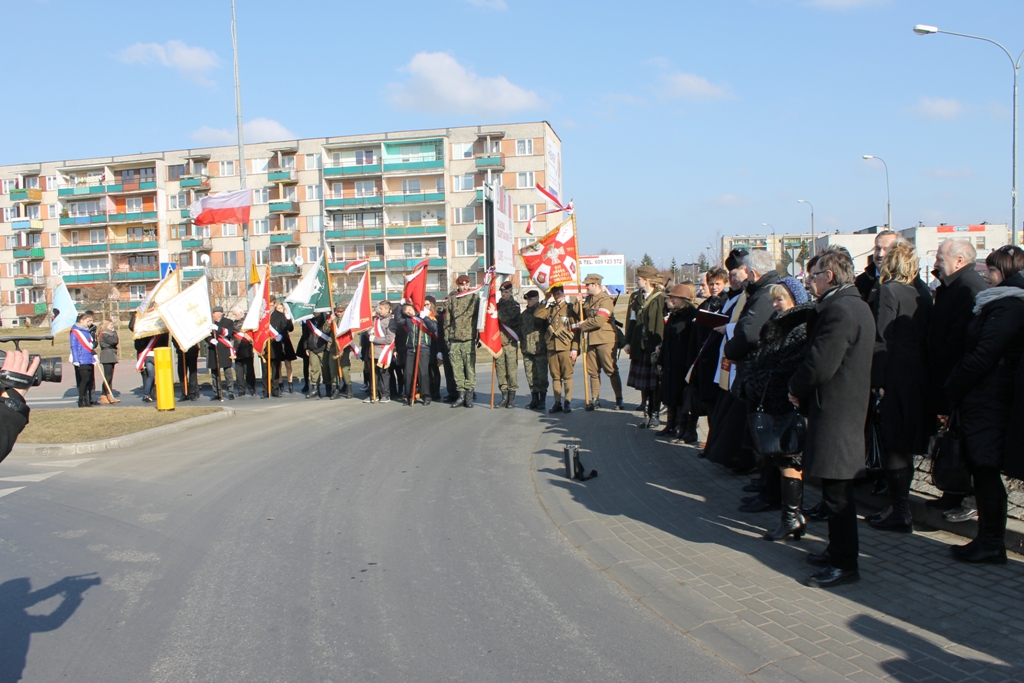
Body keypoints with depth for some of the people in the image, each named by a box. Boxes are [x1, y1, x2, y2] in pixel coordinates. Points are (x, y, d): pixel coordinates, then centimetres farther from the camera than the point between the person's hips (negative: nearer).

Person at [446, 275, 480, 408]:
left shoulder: (474, 298, 5)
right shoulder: (451, 299, 11)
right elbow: (447, 319, 12)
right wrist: (447, 337, 7)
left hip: (469, 339, -2)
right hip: (454, 339, 2)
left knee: (470, 368, -3)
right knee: (457, 369, 3)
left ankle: (469, 395, 4)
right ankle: (461, 394, 11)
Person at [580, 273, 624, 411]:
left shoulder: (606, 300, -11)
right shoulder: (588, 299, 14)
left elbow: (598, 321, -20)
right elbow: (581, 316, 16)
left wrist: (583, 326, -7)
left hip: (605, 340, -7)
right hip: (591, 340, 8)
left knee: (611, 370, -5)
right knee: (593, 372, 10)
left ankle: (619, 400, 0)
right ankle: (595, 400, 18)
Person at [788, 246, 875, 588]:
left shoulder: (839, 310, -20)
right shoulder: (856, 306, 14)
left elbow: (820, 366, -24)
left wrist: (795, 387, -7)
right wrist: (802, 387, 10)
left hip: (834, 410, -11)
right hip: (849, 405, 11)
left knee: (836, 490, -1)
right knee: (837, 488, 19)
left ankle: (844, 563, 8)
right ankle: (838, 550, 30)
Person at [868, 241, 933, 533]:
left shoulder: (888, 291, -13)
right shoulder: (923, 291, 9)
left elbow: (881, 340, -17)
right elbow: (926, 334, 11)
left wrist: (877, 381, -16)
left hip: (894, 377, -8)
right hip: (918, 375, 8)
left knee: (893, 446, -1)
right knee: (906, 445, 16)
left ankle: (900, 513, 4)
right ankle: (901, 506, 26)